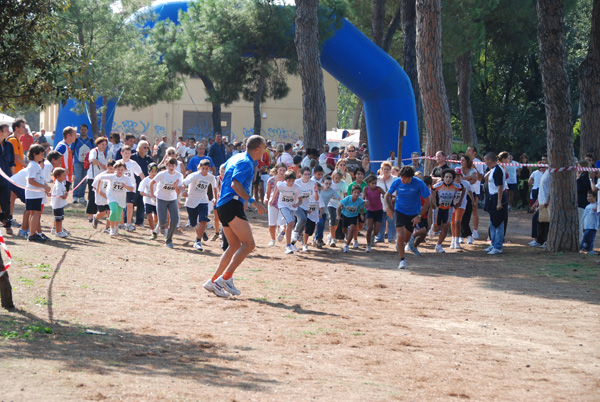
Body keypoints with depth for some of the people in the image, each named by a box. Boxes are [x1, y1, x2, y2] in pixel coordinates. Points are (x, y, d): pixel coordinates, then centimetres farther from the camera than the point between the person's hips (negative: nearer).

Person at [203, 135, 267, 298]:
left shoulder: (237, 157, 18)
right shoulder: (246, 163, -11)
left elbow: (223, 168, 36)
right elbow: (235, 184, -24)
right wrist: (252, 201, -27)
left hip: (223, 205, 11)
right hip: (232, 204, -11)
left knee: (235, 246, 14)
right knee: (249, 244, -13)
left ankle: (213, 281, 12)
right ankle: (226, 278, -17)